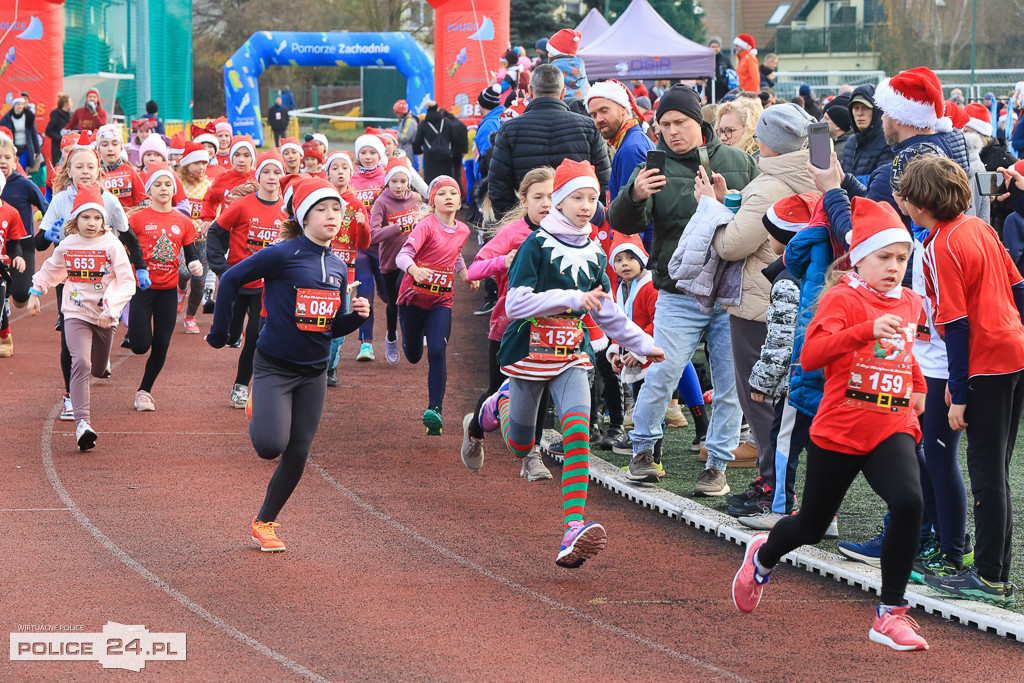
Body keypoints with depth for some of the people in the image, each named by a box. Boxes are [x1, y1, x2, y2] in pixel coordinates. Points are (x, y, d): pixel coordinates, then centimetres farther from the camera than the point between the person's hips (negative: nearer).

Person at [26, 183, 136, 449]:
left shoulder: (112, 245, -9)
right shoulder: (67, 245, 0)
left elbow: (127, 282, -12)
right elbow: (50, 269, 21)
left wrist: (111, 307, -23)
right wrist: (36, 292, 15)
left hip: (105, 317, 1)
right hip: (76, 314, 0)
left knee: (98, 370, 18)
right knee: (80, 363, -23)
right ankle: (82, 423, -30)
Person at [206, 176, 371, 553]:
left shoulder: (337, 267, 7)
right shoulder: (283, 254, -13)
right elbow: (231, 279, -6)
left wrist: (357, 315, -7)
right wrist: (220, 332, -3)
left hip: (314, 372, 5)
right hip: (274, 366, -5)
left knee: (297, 456, 4)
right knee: (271, 446, -19)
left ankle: (264, 523, 23)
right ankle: (257, 414, 18)